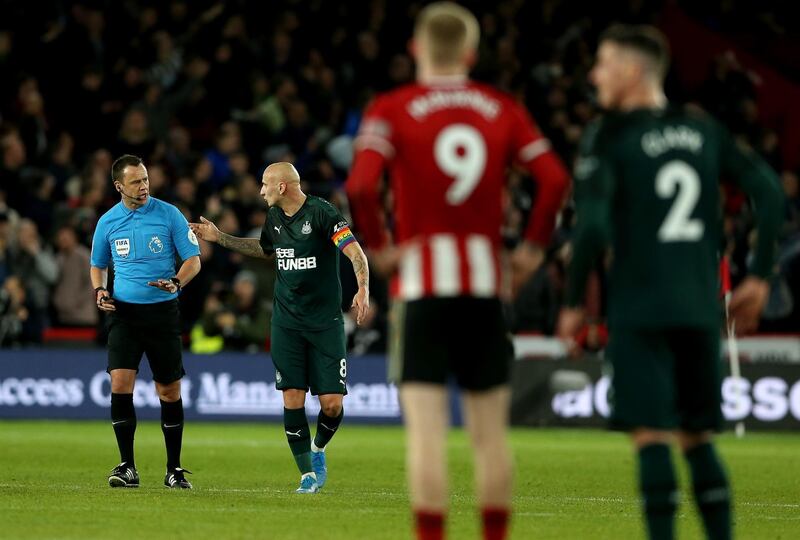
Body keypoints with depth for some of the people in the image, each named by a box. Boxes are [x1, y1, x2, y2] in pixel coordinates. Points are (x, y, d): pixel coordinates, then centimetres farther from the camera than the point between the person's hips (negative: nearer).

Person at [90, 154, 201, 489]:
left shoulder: (169, 215, -2)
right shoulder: (108, 222, 5)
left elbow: (193, 259, 1)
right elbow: (98, 265, 20)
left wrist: (176, 283, -19)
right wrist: (99, 291, -1)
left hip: (163, 311, -1)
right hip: (124, 311, 1)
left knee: (169, 392, 3)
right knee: (120, 383, -14)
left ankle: (174, 470, 15)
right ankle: (127, 467, -6)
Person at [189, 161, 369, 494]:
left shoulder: (321, 213, -13)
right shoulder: (274, 218, 10)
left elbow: (355, 252, -20)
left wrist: (363, 289, -36)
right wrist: (219, 238, 29)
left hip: (325, 321, -5)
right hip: (286, 322, 5)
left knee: (332, 403, -8)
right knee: (292, 398, -6)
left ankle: (318, 449, 23)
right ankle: (308, 473, 2)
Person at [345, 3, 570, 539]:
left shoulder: (392, 109, -1)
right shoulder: (502, 109, 7)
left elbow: (361, 185, -16)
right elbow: (555, 178, -3)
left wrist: (377, 244, -3)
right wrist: (534, 244, 7)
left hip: (420, 281, -2)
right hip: (485, 285, 2)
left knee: (427, 430, -5)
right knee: (490, 431, 10)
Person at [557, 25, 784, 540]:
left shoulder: (610, 135, -6)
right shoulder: (704, 130, 10)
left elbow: (592, 225, -15)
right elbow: (769, 192, 5)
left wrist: (574, 302, -5)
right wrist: (760, 276, 11)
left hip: (640, 310, -5)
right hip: (701, 306, 5)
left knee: (651, 434, -5)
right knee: (697, 434, 14)